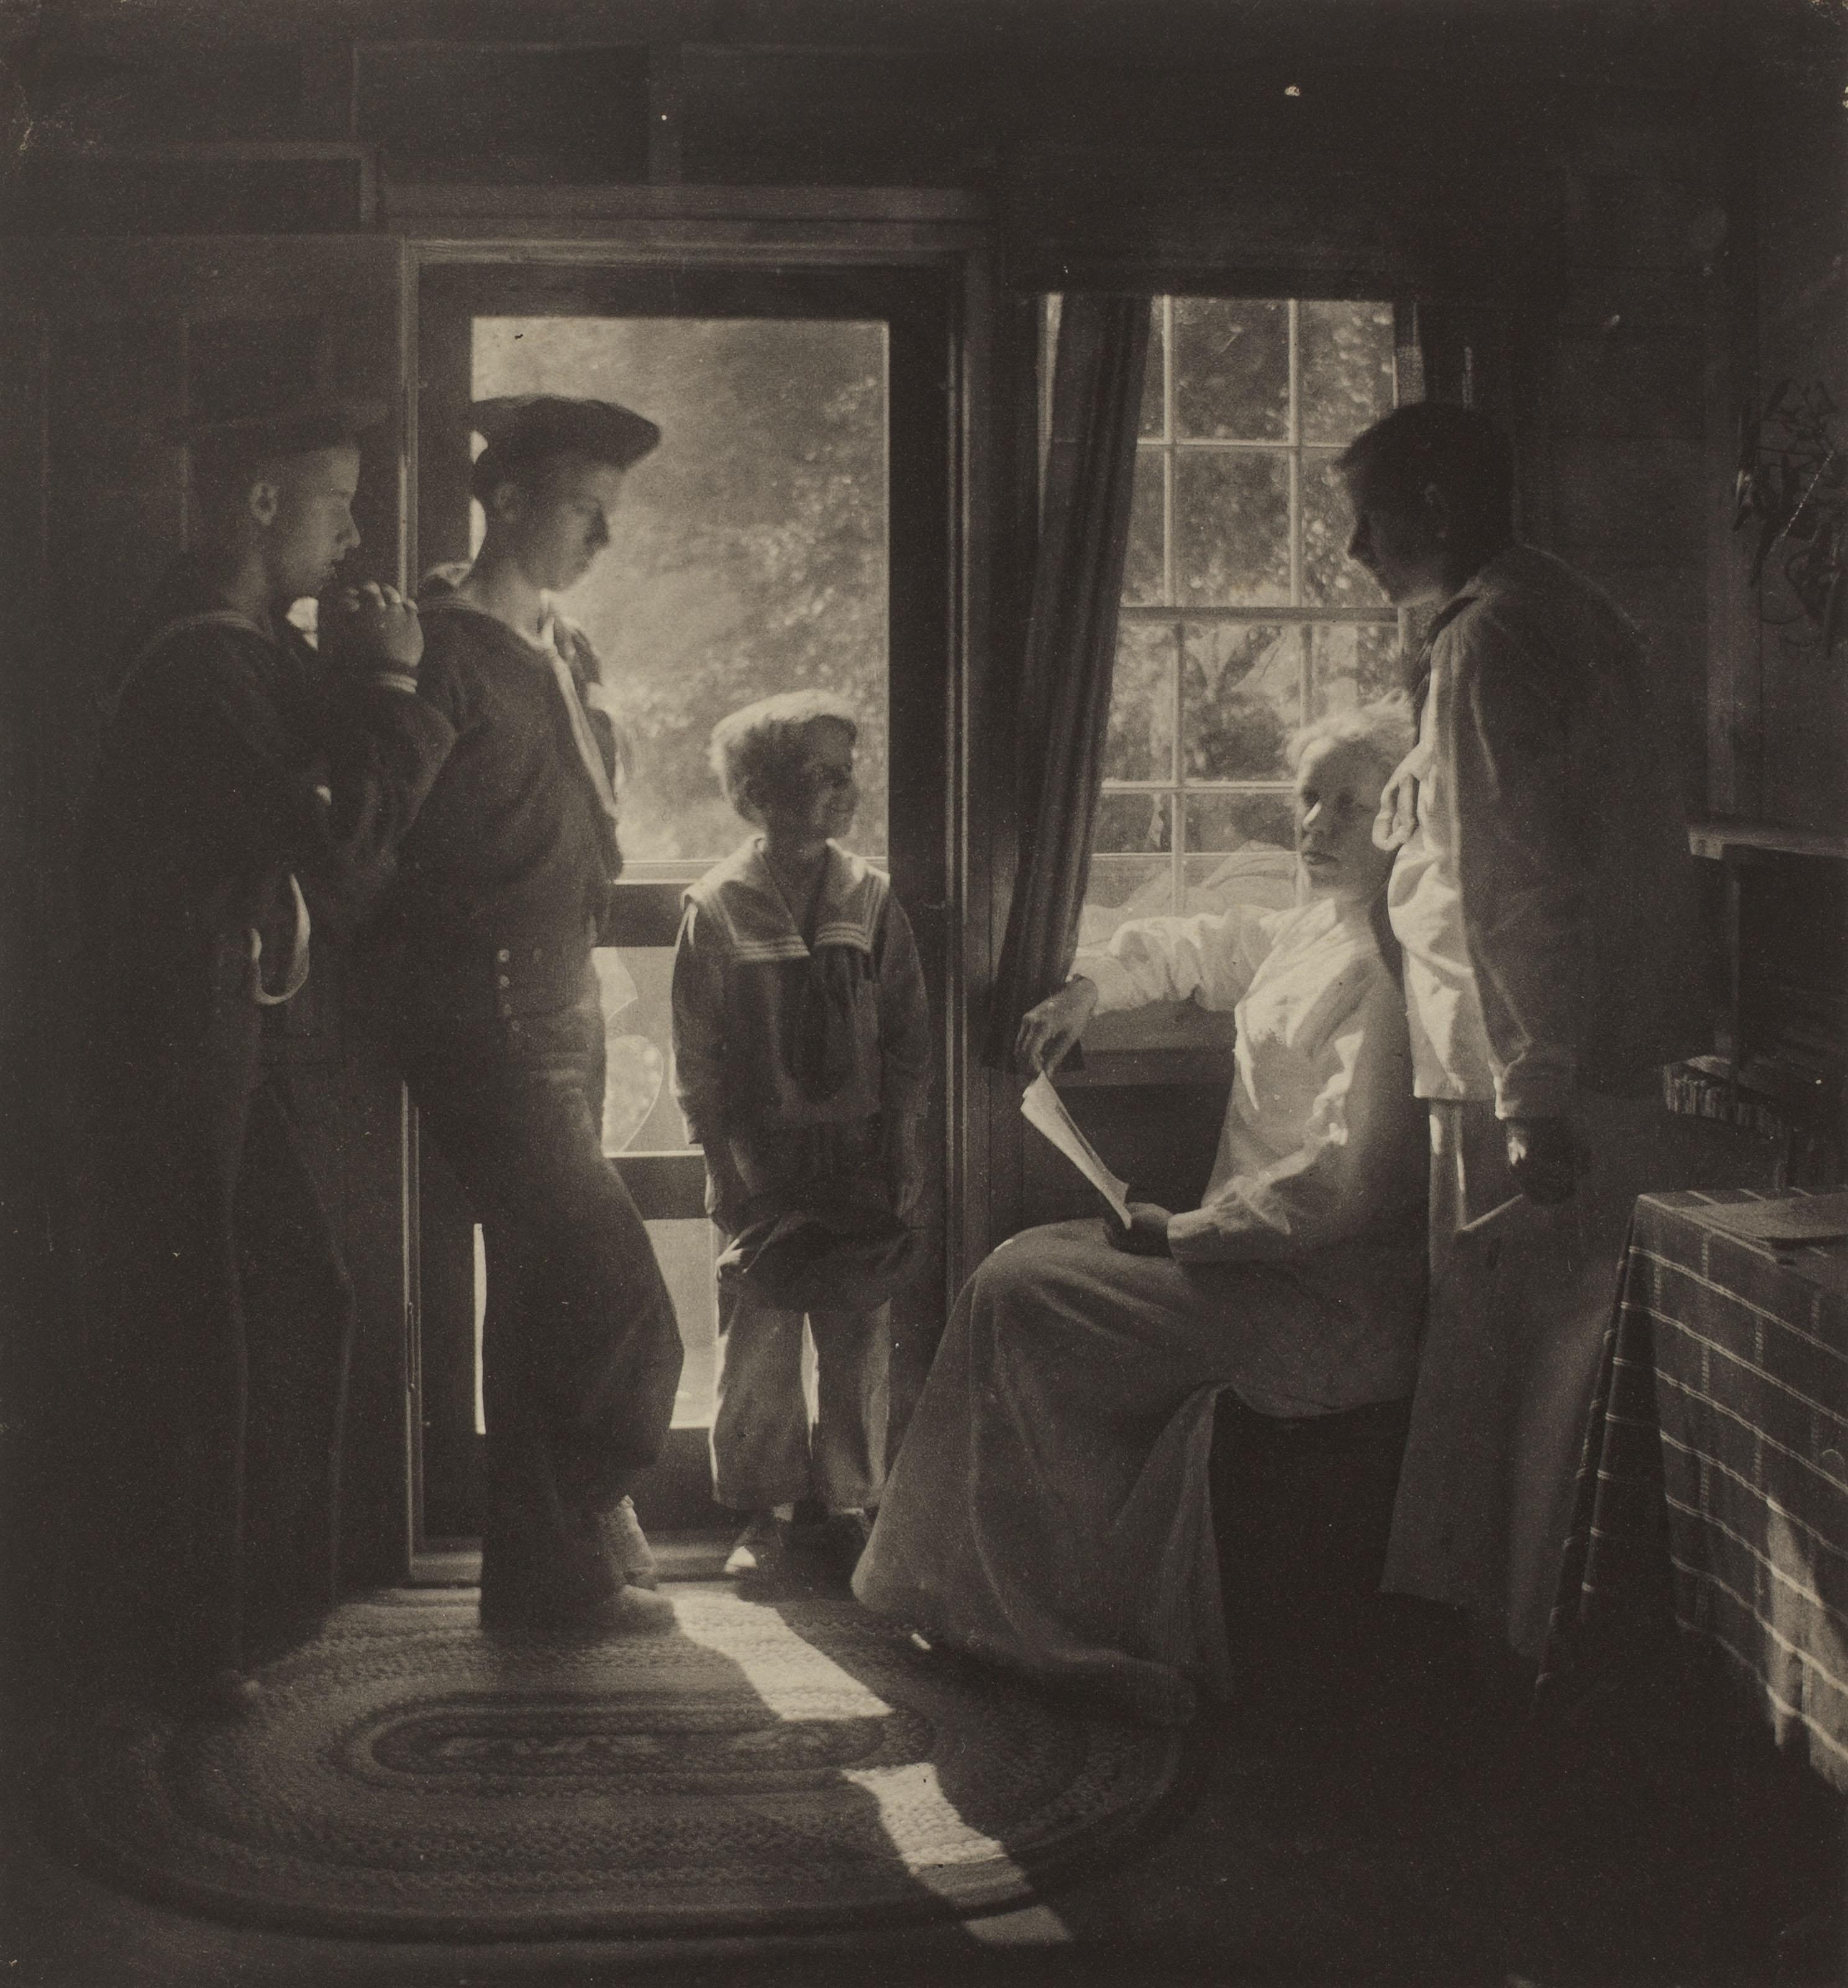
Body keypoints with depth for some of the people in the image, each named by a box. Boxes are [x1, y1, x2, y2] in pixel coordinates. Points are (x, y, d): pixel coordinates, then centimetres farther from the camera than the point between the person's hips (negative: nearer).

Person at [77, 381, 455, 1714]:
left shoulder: (255, 649, 12)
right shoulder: (200, 664, -20)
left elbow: (330, 816, 12)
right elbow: (339, 845, -23)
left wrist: (363, 684, 0)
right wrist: (391, 687, -13)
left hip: (230, 1029, 10)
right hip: (180, 1039, -10)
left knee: (296, 1301, 17)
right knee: (187, 1345, 0)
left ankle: (250, 1605, 31)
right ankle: (169, 1651, 15)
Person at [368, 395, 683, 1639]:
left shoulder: (568, 656, 17)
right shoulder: (444, 648, -11)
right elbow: (381, 834, -14)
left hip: (563, 990, 9)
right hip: (481, 1008, -9)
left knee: (545, 1282, 14)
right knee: (614, 1283, -11)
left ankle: (544, 1571, 24)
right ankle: (594, 1520, 9)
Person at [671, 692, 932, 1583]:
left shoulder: (871, 898, 5)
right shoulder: (717, 907, -2)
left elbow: (910, 1039, 6)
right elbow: (697, 1057, 0)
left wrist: (906, 1158, 0)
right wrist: (728, 1168, -6)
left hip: (862, 1159, 2)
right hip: (763, 1165, -2)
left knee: (858, 1341, 5)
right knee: (758, 1344, -1)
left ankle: (846, 1503, 19)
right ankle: (769, 1510, 13)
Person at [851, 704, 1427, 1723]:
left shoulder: (1385, 966, -19)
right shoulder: (1312, 927, 12)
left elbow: (1348, 1177, -26)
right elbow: (1201, 949, 33)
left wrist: (1185, 1233, -20)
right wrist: (1088, 986, 18)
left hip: (1331, 1309, -10)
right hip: (1268, 1258, 10)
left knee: (1019, 1294, -10)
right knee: (1030, 1264, 12)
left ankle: (1095, 1628, 0)